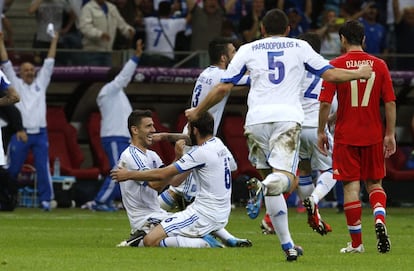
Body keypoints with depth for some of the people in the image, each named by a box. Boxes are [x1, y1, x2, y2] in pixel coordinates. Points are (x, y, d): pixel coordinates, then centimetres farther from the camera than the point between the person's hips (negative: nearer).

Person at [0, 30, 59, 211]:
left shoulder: (41, 83, 16)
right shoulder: (16, 84, 10)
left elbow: (49, 64, 15)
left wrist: (54, 41, 11)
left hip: (40, 134, 2)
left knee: (43, 168, -6)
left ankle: (45, 199, -6)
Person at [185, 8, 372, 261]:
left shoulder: (247, 50, 16)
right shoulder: (300, 47, 15)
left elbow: (223, 88, 14)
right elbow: (330, 74, 14)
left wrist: (197, 112, 26)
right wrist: (360, 73, 32)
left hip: (257, 118, 2)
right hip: (288, 116, -2)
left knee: (272, 181, 12)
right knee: (286, 180, -10)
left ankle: (287, 245, 7)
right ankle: (263, 187, -47)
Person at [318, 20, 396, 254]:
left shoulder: (336, 65, -5)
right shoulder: (379, 65, 2)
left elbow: (325, 103, -8)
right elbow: (390, 103, 0)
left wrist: (321, 132, 2)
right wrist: (390, 135, 6)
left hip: (346, 136, -2)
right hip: (373, 135, 2)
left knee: (351, 186, 2)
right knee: (374, 183, 14)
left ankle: (356, 243, 2)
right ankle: (380, 217, -15)